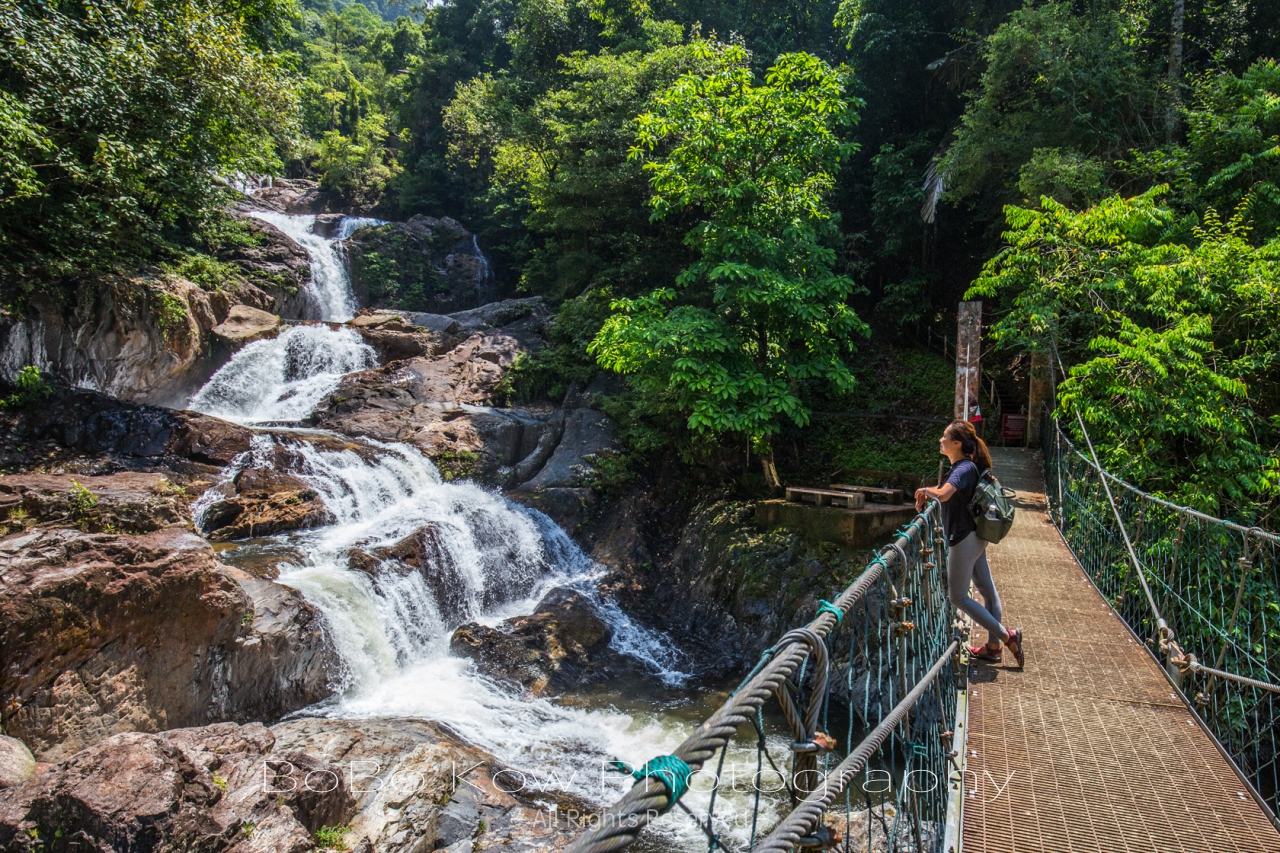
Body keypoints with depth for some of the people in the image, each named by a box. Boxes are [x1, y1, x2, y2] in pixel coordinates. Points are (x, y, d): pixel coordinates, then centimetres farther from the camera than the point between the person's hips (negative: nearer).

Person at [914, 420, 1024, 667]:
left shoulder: (965, 468, -20)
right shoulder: (963, 466, 9)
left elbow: (943, 495, -38)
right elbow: (948, 490, 24)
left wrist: (926, 490, -17)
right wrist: (926, 494, 5)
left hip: (965, 539, -10)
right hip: (974, 537, 10)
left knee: (958, 596, 2)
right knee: (988, 591, 14)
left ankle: (1006, 635, 3)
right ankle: (994, 646, 23)